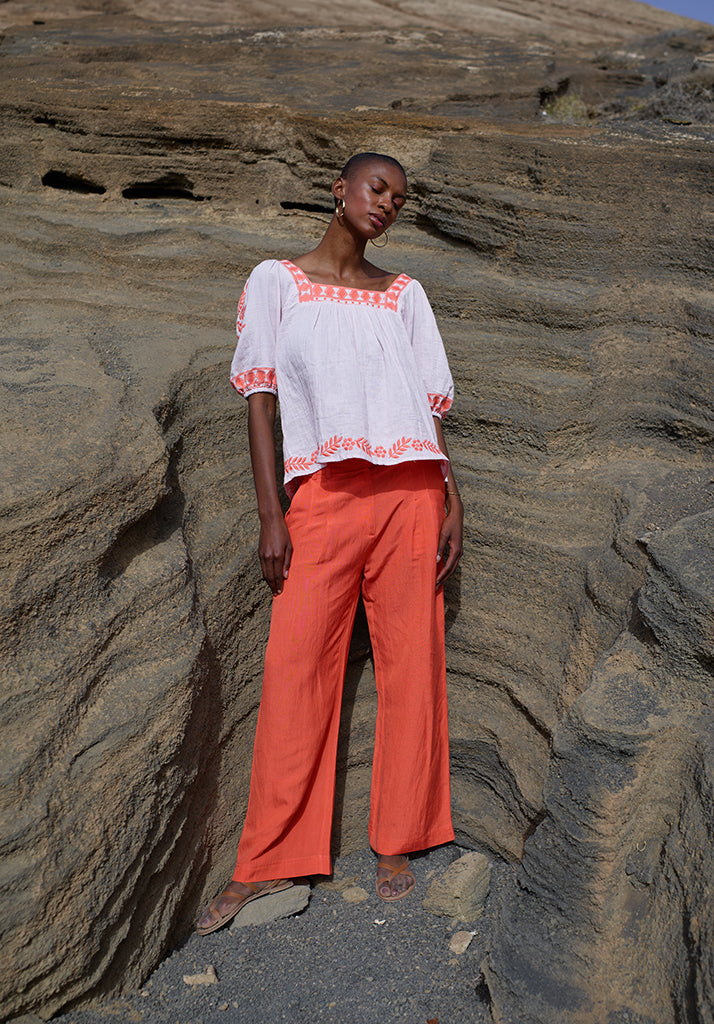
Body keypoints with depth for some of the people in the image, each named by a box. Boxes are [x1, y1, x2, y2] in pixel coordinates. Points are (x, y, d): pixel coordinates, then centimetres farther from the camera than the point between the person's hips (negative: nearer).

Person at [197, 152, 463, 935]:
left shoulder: (405, 295, 17)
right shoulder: (276, 281, 11)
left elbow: (428, 407, 14)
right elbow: (259, 397, 4)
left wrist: (452, 502, 4)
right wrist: (270, 514, -5)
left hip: (409, 494, 3)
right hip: (324, 496, -2)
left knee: (411, 666, 2)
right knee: (296, 669, -5)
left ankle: (396, 843, 16)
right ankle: (266, 862, 8)